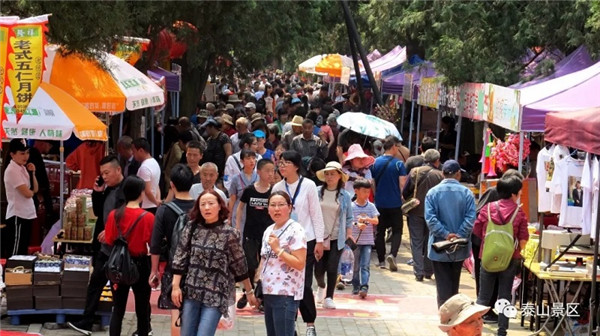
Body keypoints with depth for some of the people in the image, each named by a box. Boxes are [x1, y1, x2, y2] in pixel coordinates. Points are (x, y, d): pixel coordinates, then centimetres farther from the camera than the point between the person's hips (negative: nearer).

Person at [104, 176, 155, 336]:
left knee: (118, 310, 9)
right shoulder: (148, 217, -14)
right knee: (142, 309, 10)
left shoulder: (114, 215, -6)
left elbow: (109, 242, -2)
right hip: (140, 264, -2)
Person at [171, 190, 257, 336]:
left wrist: (249, 291, 8)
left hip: (216, 295, -3)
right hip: (191, 291, 3)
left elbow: (239, 265, 2)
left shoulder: (229, 234, -5)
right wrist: (176, 286, -1)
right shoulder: (191, 228, 3)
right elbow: (180, 259, 5)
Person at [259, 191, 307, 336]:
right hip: (269, 293, 8)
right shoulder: (268, 231, 13)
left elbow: (300, 264, -17)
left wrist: (278, 249, -19)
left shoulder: (296, 230, -11)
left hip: (286, 295, -8)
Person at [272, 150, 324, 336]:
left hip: (306, 241, -3)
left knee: (304, 284, -4)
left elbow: (316, 214, -3)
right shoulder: (277, 188, 3)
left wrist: (319, 241, -5)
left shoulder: (308, 185, -6)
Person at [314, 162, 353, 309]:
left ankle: (328, 297, 6)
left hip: (336, 238, 0)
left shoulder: (345, 196, 1)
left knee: (332, 268, -6)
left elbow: (349, 218, 7)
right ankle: (321, 287, 35)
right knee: (319, 268, 2)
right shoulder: (317, 192, 0)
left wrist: (349, 234, 1)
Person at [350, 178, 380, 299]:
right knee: (355, 265, 7)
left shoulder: (371, 206, 6)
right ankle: (356, 286, 20)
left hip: (368, 240, 1)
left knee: (365, 265, -9)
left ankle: (364, 287, -16)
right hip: (355, 240, -1)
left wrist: (367, 219, -19)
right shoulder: (352, 206, 0)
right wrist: (358, 225, -25)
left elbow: (376, 221, 0)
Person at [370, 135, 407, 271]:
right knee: (397, 230, 7)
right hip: (395, 203, -3)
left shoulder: (375, 162, 1)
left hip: (379, 203, 3)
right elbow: (402, 184, -12)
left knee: (379, 231, 11)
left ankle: (381, 260, 13)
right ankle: (392, 254, -14)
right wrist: (403, 198, 3)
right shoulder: (399, 164, -9)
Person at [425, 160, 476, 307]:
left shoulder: (433, 192, -6)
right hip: (459, 249, 2)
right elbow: (470, 218, -14)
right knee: (454, 284, 20)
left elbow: (430, 218, -14)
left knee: (443, 285, 3)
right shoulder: (466, 193, -5)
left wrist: (446, 234, -13)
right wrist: (459, 236, -13)